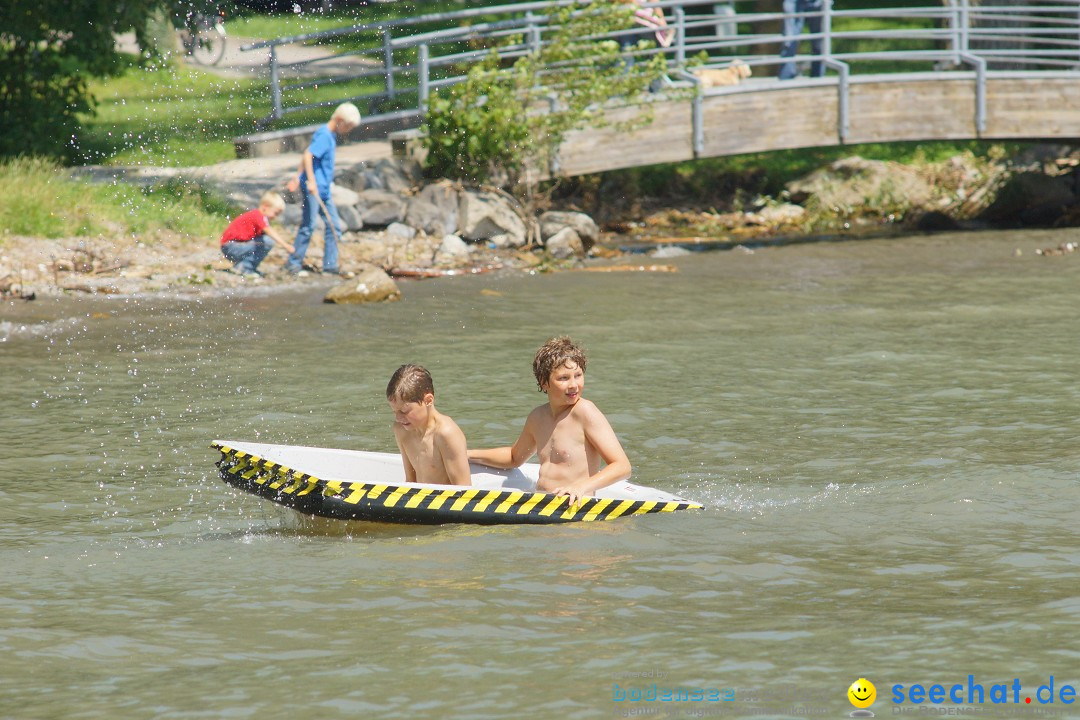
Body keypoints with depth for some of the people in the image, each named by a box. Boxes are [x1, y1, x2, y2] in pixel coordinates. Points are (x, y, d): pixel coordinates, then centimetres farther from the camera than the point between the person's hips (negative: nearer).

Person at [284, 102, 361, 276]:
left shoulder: (330, 136, 15)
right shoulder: (324, 135, -14)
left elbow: (307, 156, 21)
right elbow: (308, 155, -23)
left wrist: (299, 179, 23)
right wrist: (311, 181, -29)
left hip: (323, 190, 10)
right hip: (313, 189, -10)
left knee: (334, 226, 7)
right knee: (308, 226, -6)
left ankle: (330, 264, 10)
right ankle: (294, 262, 2)